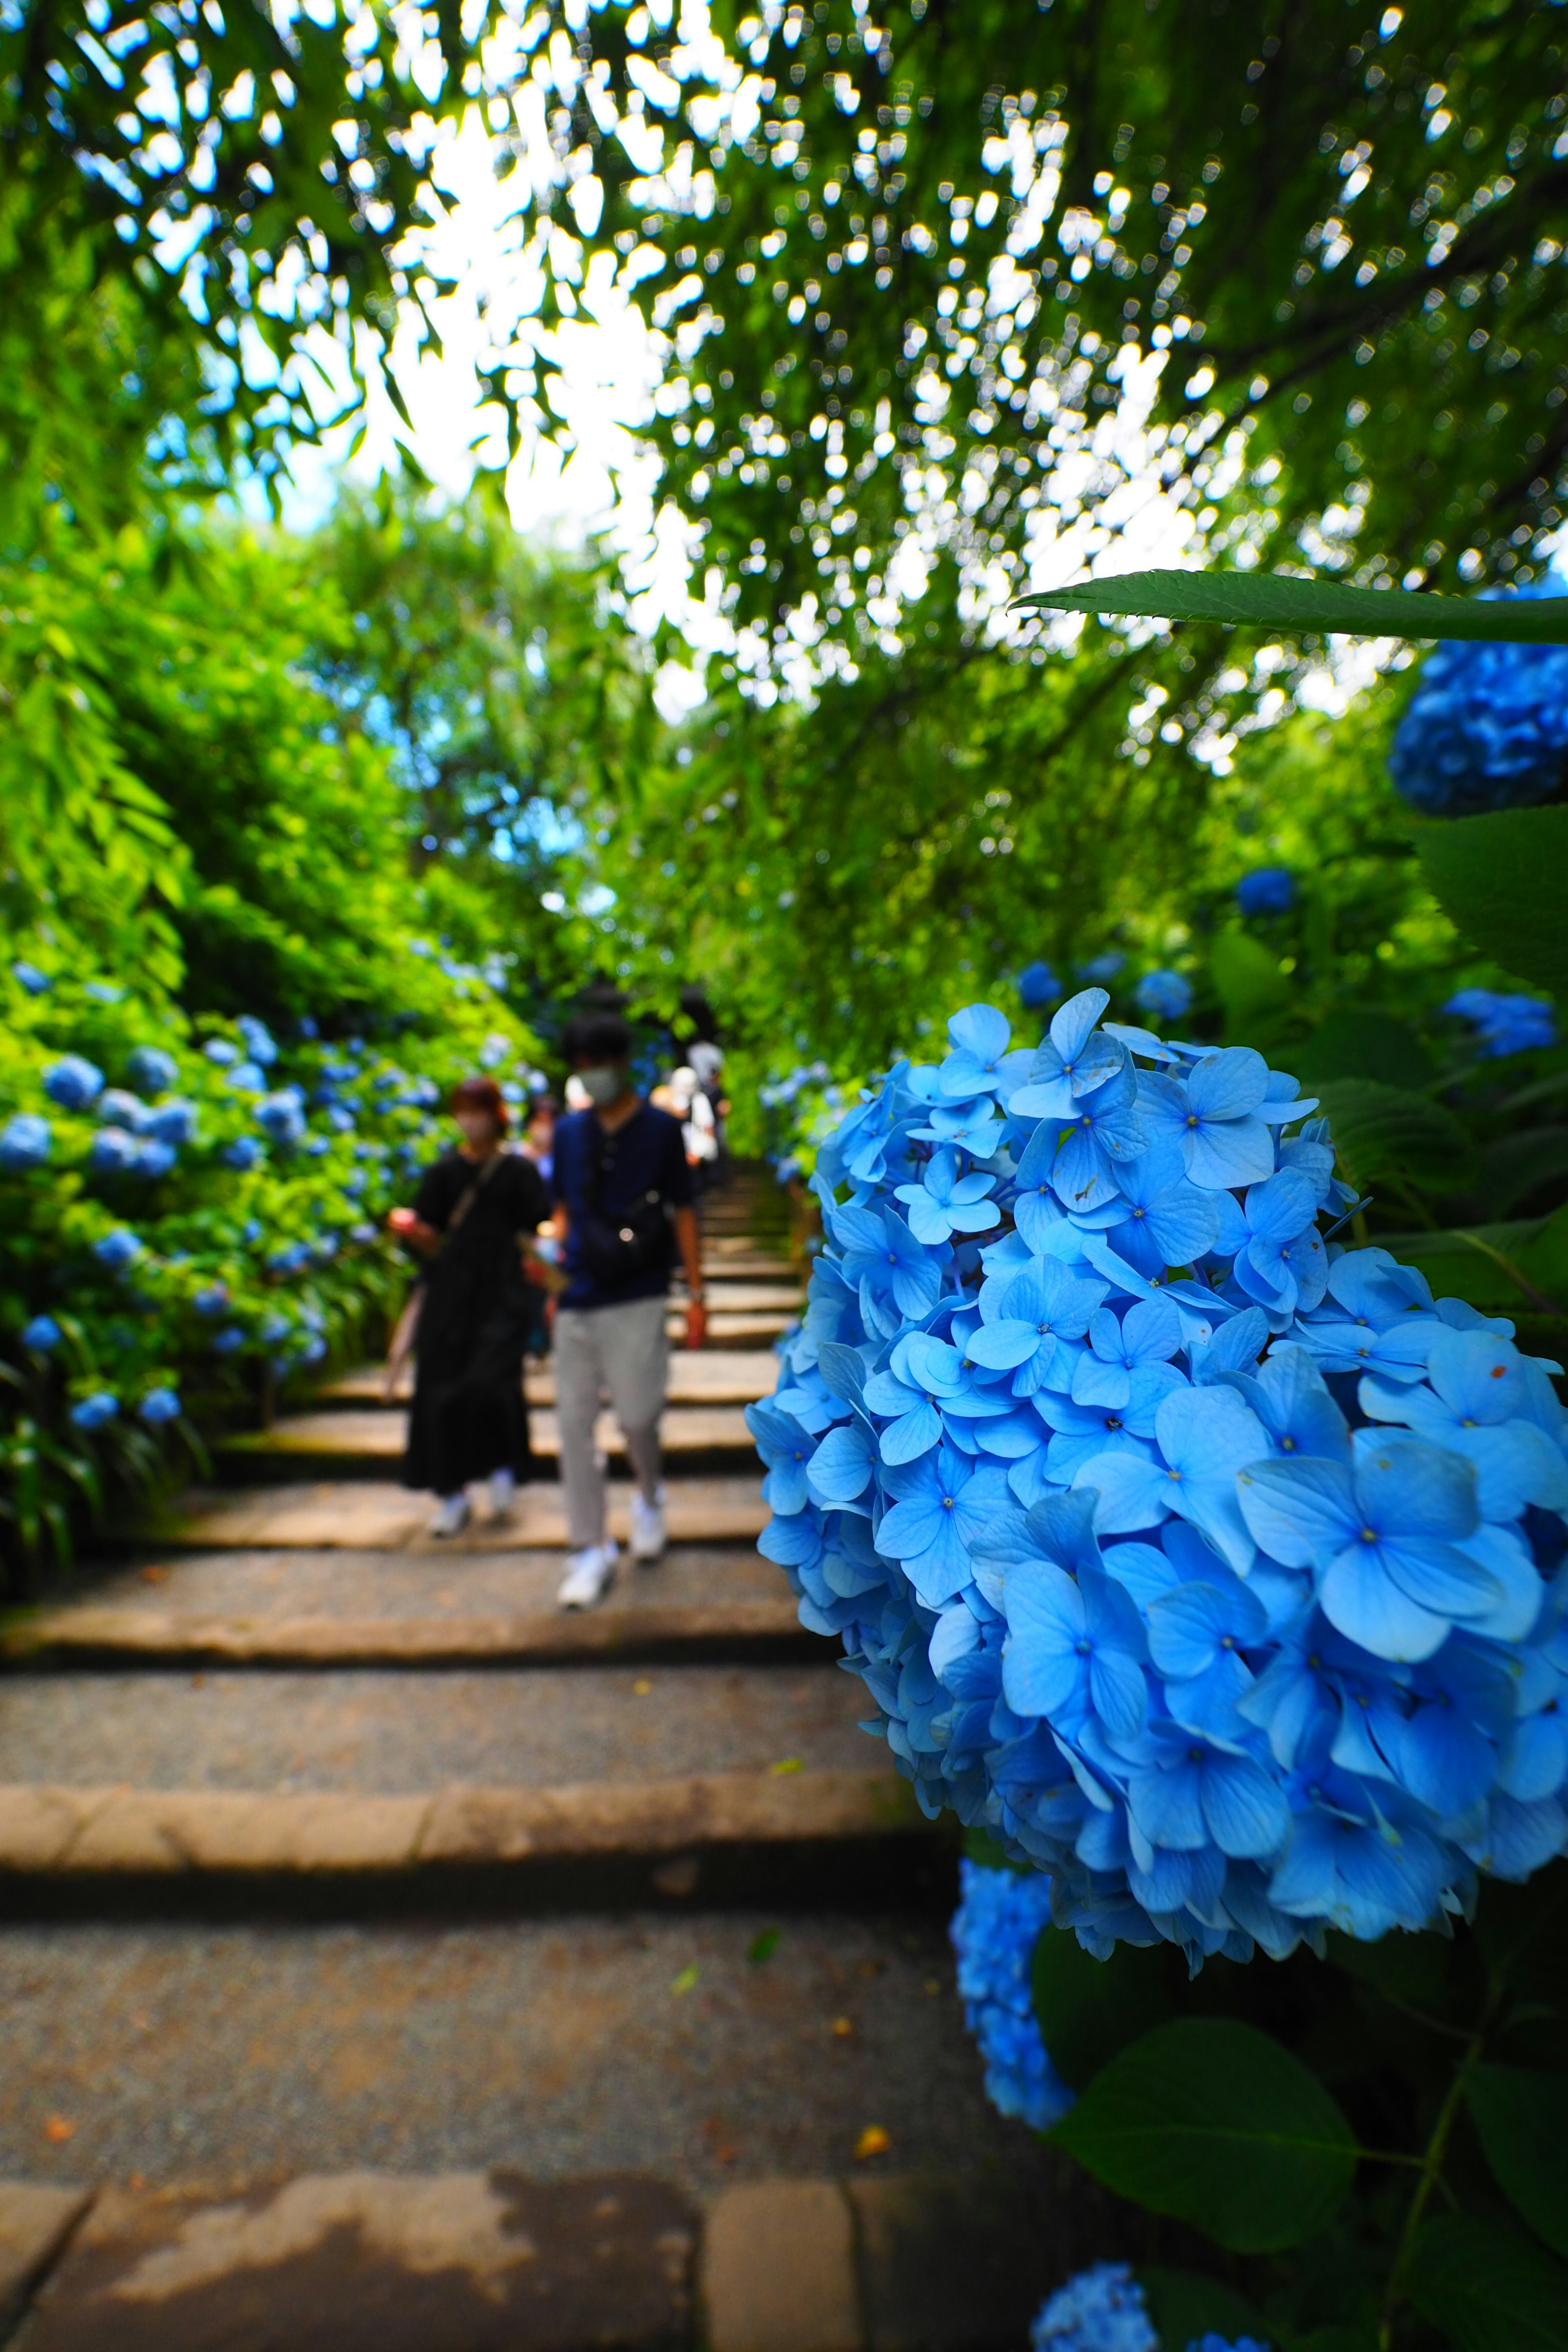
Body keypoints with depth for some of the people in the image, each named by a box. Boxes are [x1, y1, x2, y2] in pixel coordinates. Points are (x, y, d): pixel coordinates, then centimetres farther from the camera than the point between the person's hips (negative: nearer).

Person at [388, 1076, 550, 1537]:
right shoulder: (443, 1172, 10)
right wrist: (411, 1230, -10)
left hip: (503, 1294, -3)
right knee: (441, 1390, 1)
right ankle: (453, 1493, 19)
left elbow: (537, 1233, 1)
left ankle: (503, 1466, 14)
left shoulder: (519, 1171, 3)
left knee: (489, 1384, -16)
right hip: (450, 1292, 3)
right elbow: (432, 1243, 10)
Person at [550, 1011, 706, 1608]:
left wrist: (696, 1295, -1)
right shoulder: (569, 1133, 9)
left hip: (637, 1300, -3)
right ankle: (591, 1552, 17)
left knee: (636, 1416, -1)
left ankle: (649, 1499, 32)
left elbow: (683, 1214, 2)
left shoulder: (660, 1129, 0)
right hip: (578, 1301, 4)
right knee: (574, 1424, 3)